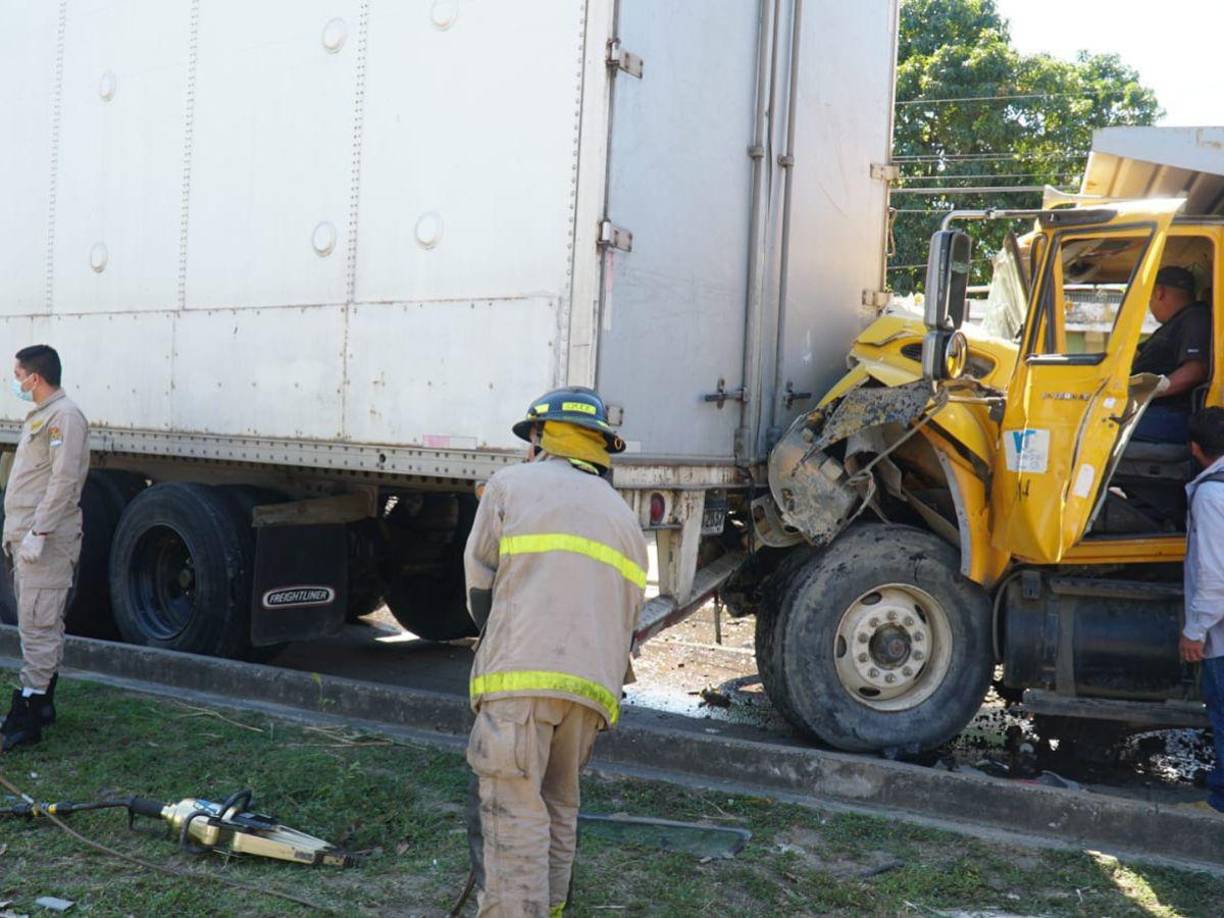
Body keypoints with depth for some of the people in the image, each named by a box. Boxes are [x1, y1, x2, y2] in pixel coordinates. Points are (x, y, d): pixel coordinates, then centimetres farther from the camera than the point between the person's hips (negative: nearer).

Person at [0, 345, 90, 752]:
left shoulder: (64, 416, -12)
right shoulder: (38, 416, 20)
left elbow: (64, 480, -21)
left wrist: (38, 532, -24)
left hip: (47, 540, -10)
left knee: (39, 627, -9)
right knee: (41, 626, 15)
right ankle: (42, 706, 23)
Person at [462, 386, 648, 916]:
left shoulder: (511, 484, 10)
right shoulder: (623, 516, 25)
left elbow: (479, 586, 12)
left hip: (520, 675, -5)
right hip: (594, 684, 5)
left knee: (514, 816, -6)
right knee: (558, 807, 19)